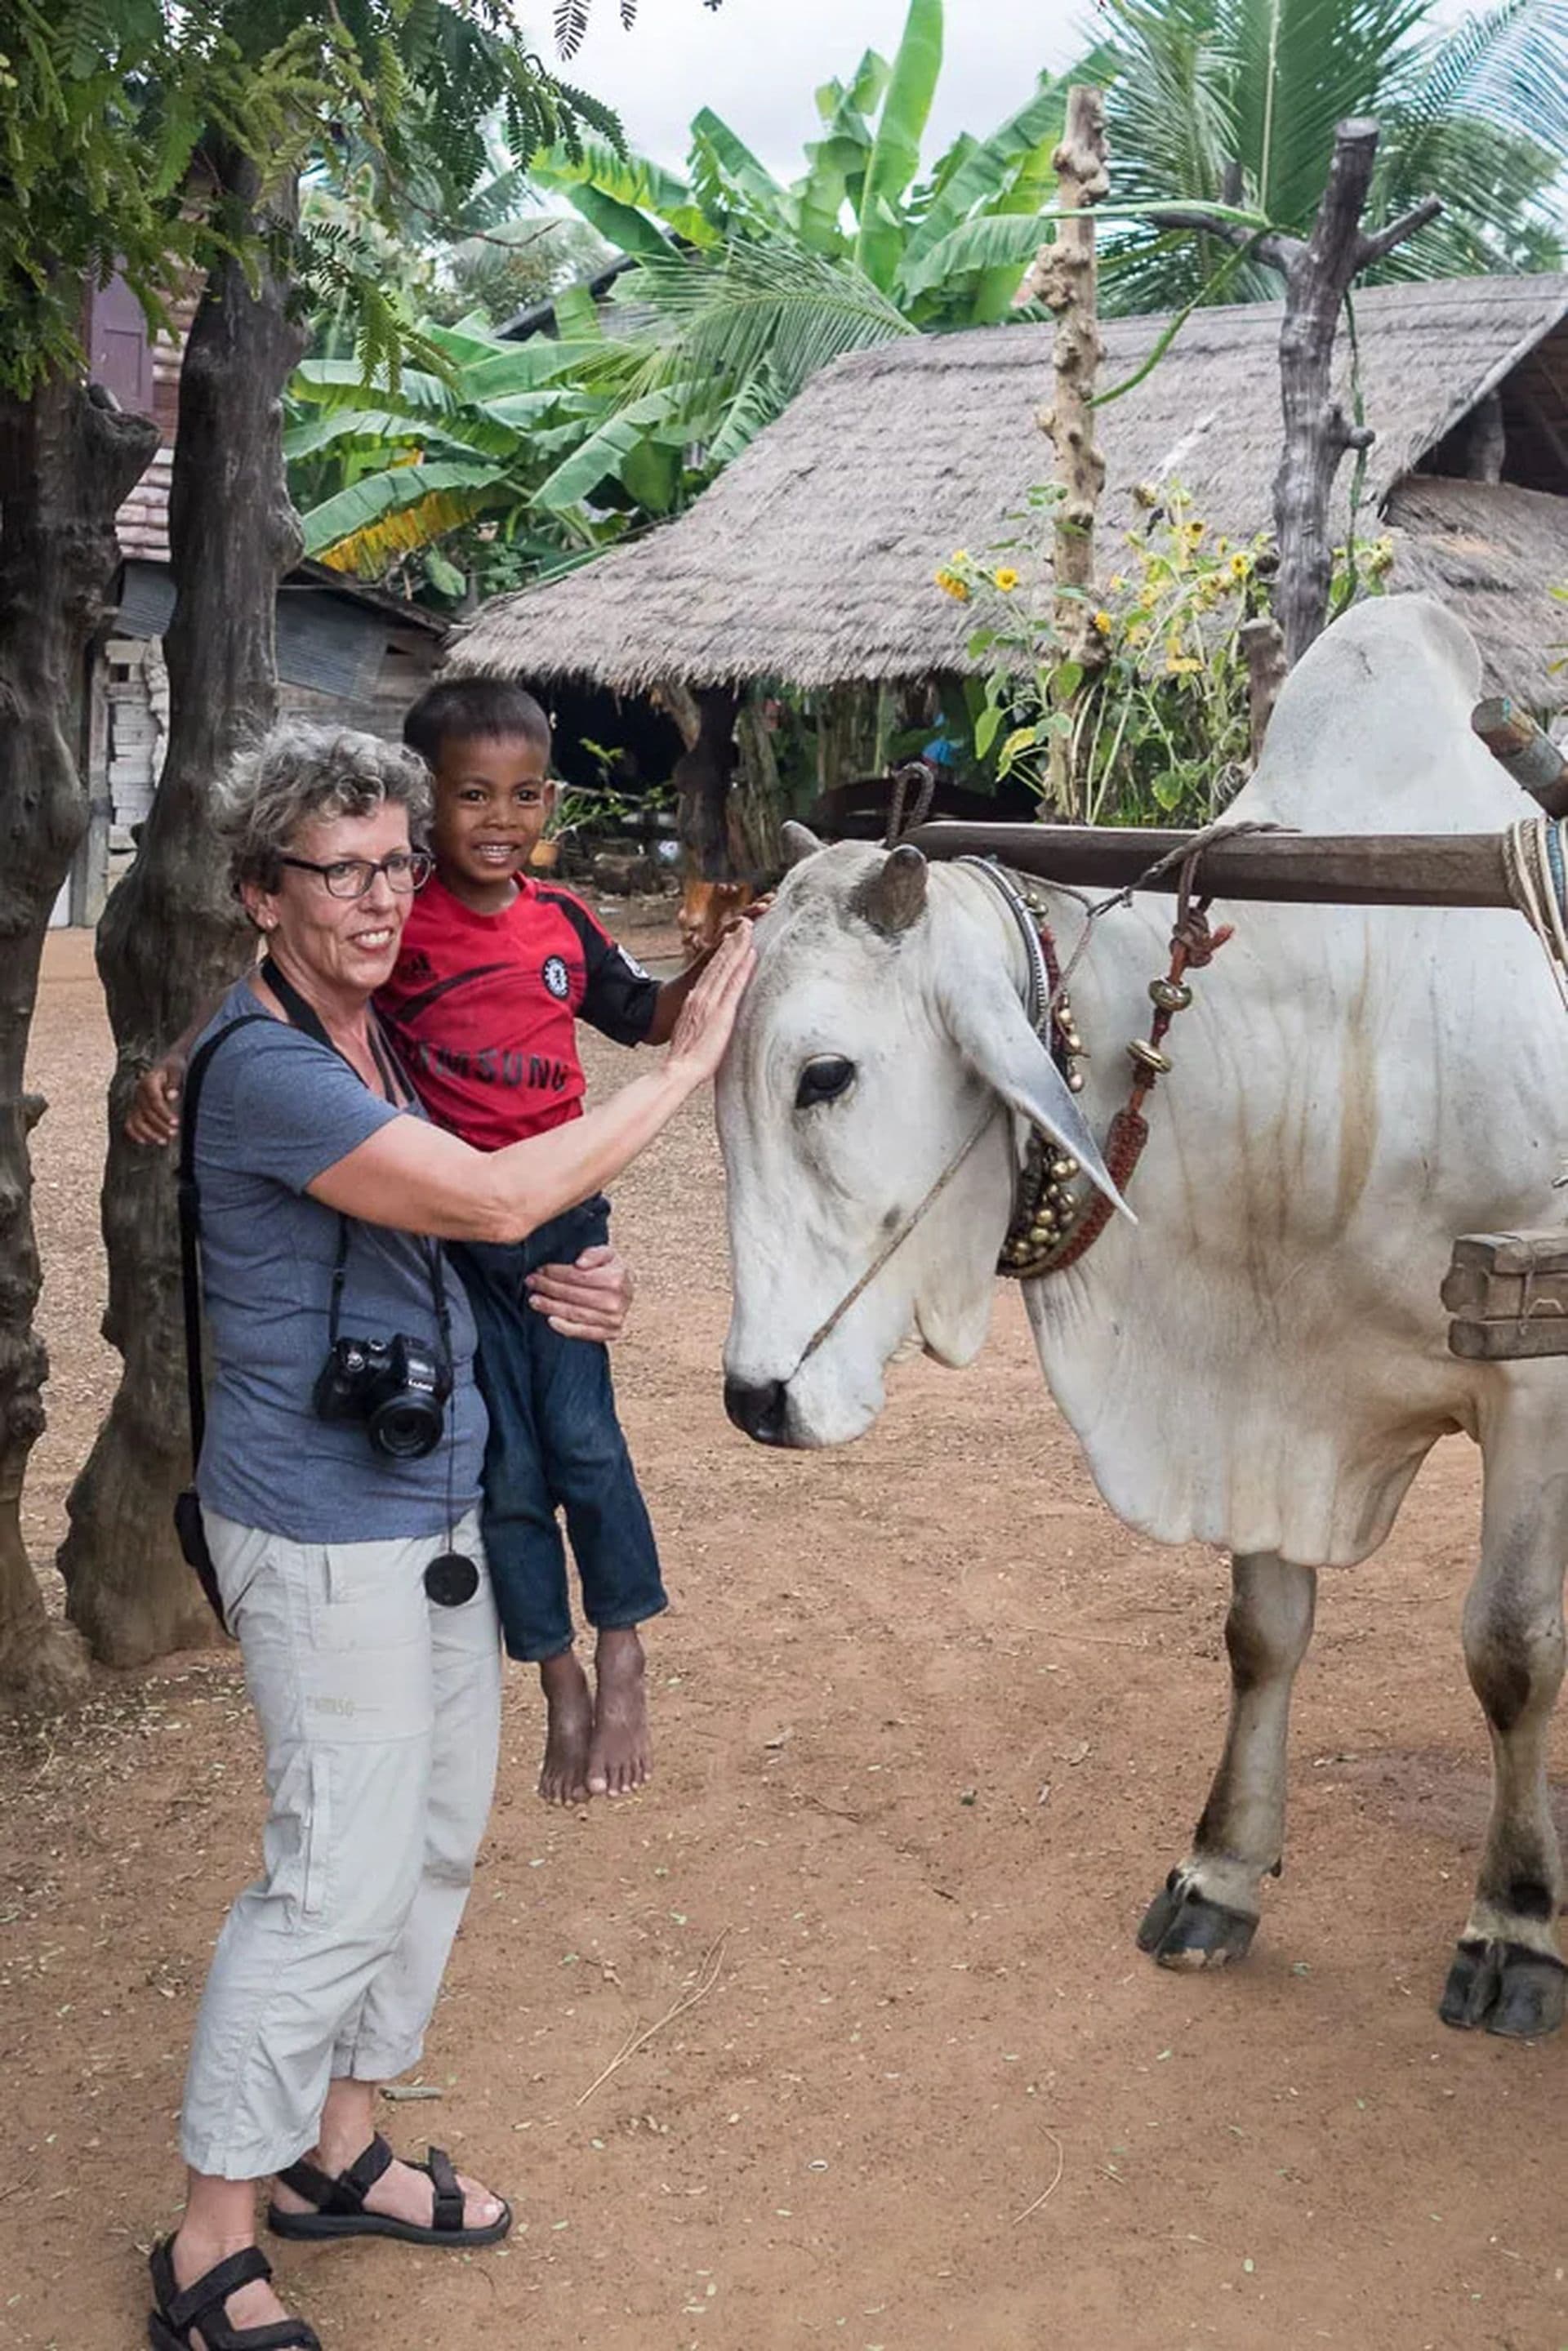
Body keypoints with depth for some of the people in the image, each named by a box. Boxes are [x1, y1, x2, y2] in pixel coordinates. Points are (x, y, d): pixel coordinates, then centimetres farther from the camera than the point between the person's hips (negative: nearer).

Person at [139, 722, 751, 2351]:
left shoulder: (371, 1042, 10)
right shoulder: (263, 1067, -21)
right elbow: (494, 1197, -27)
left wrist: (563, 1291, 3)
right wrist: (686, 1066, -20)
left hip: (426, 1513, 10)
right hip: (324, 1532, -10)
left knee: (435, 1843, 17)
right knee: (341, 1881, -4)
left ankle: (339, 2151, 35)